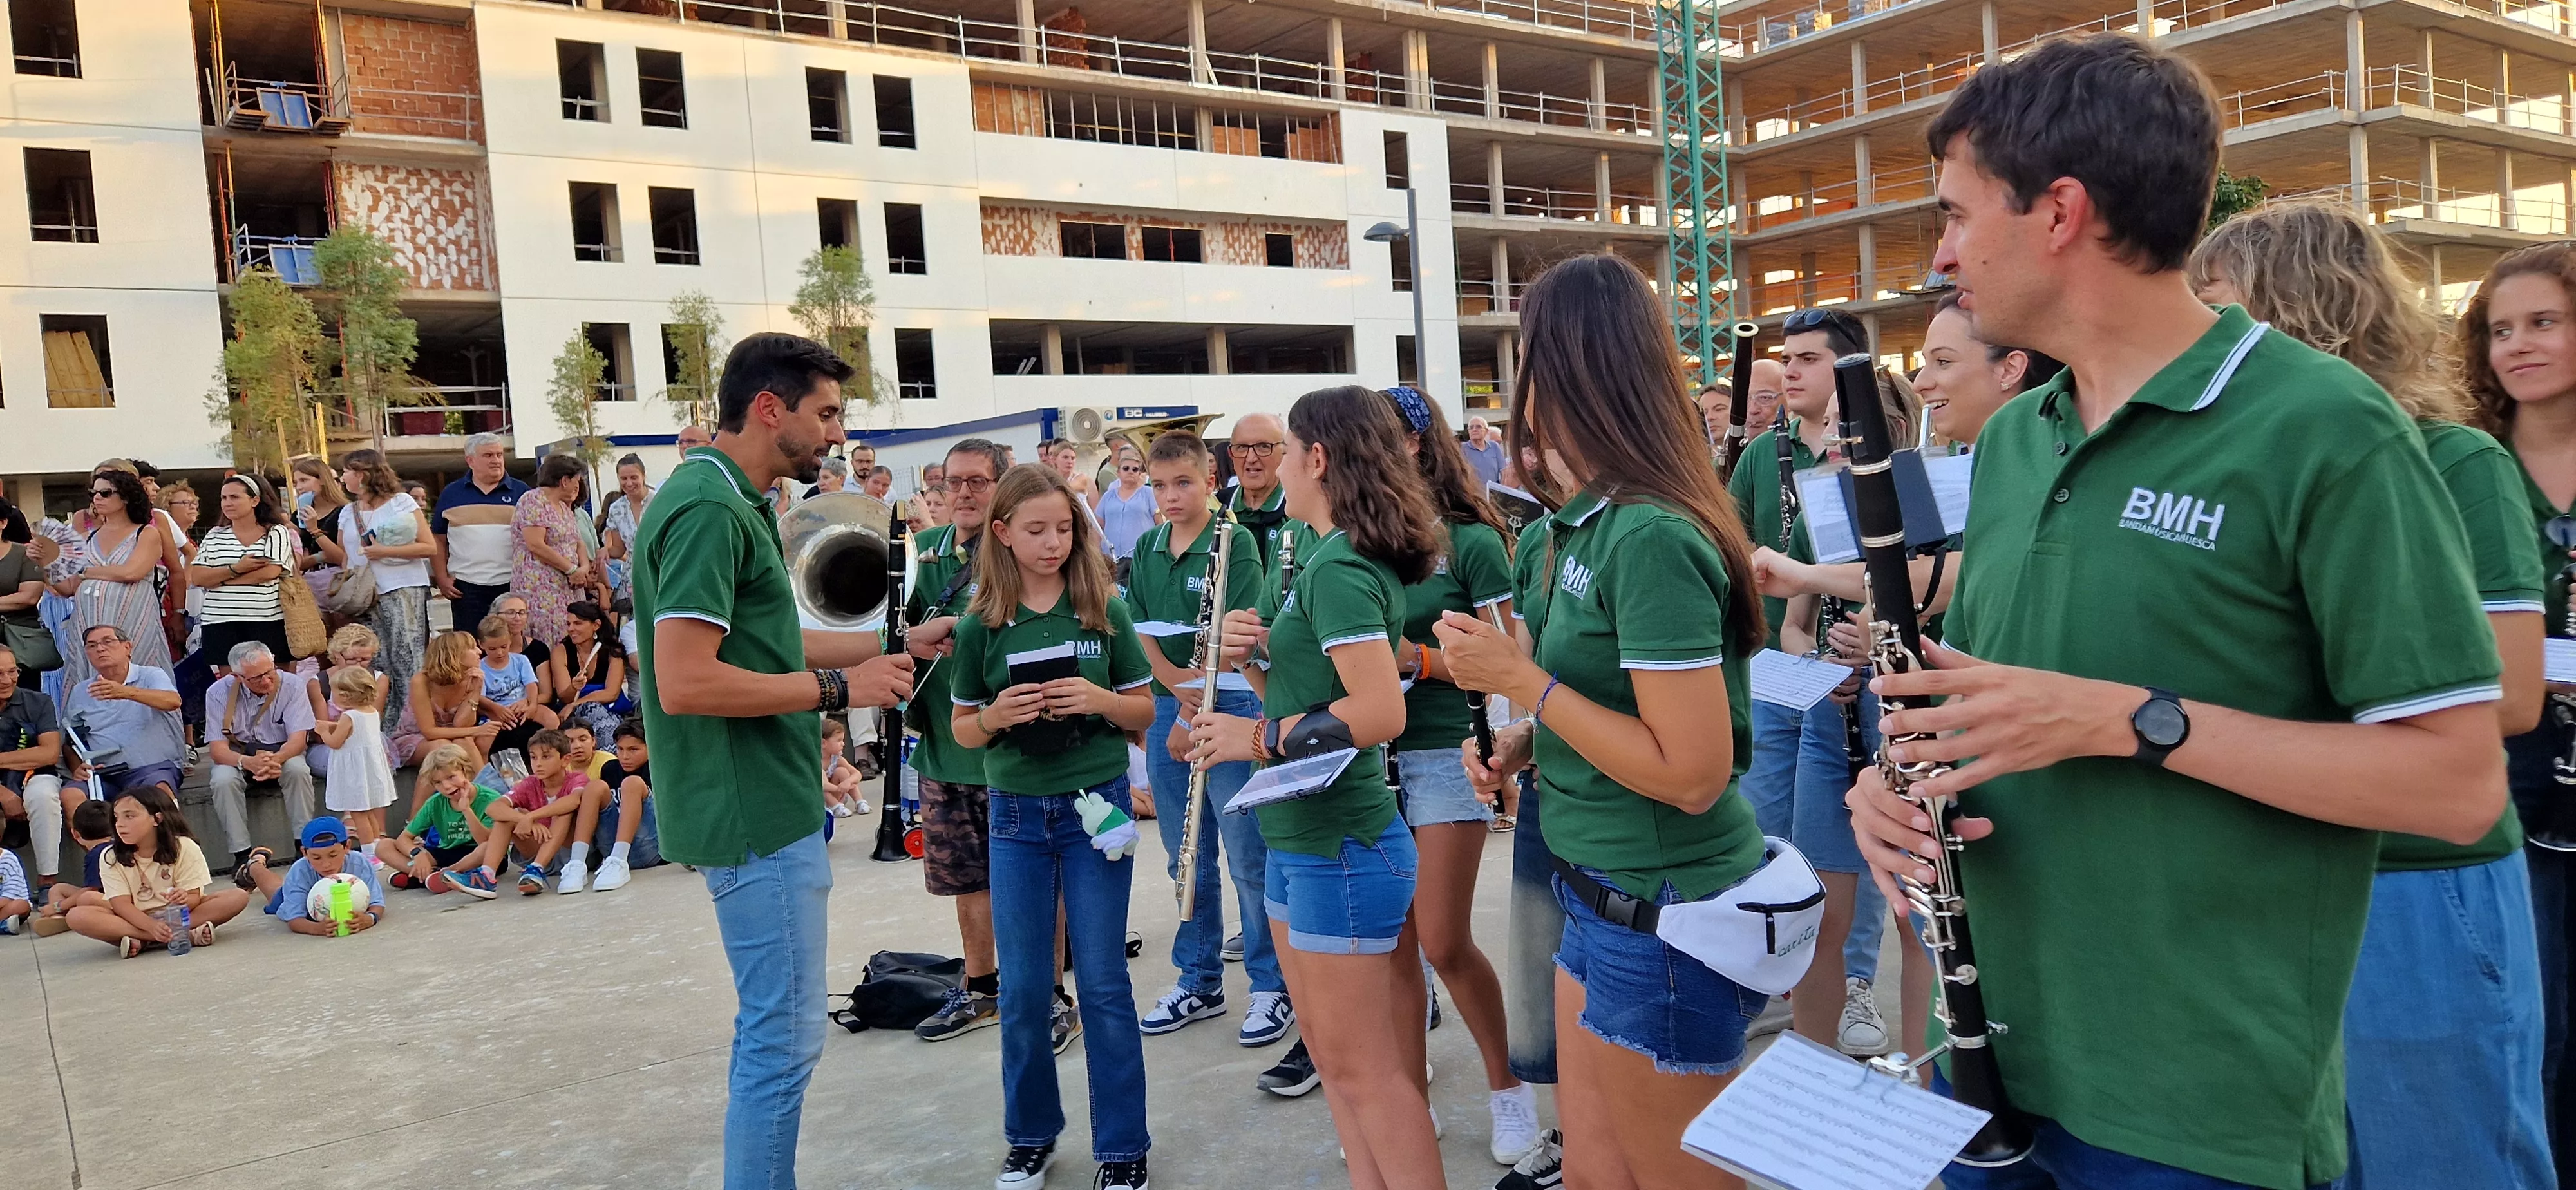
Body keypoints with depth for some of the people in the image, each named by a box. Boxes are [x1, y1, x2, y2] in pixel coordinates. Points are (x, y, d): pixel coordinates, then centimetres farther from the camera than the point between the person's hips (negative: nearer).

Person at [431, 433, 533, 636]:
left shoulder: (521, 492, 7)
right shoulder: (451, 493, 9)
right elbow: (438, 539, 12)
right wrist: (443, 579, 2)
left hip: (512, 585, 0)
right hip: (466, 587, 0)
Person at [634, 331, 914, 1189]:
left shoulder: (734, 502, 13)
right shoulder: (707, 508, -19)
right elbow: (684, 682, -26)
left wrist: (886, 646, 14)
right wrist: (837, 687, -19)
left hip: (765, 807, 11)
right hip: (755, 819, -11)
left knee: (772, 1030, 19)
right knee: (784, 1037, -1)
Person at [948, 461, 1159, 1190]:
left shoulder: (1104, 611, -3)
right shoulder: (981, 624, -1)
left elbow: (1145, 712, 4)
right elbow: (962, 728, 6)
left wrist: (1102, 699, -16)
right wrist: (995, 717, -16)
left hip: (1096, 806, -1)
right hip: (1017, 815, 1)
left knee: (1103, 984, 4)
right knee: (1023, 990, 9)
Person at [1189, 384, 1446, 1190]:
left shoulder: (1337, 566, -18)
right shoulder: (1344, 560, 11)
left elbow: (1379, 713, -27)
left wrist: (1259, 738, -19)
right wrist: (1258, 660, -4)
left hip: (1339, 846, -10)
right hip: (1303, 840, 10)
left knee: (1363, 1066, 2)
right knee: (1330, 1050, 18)